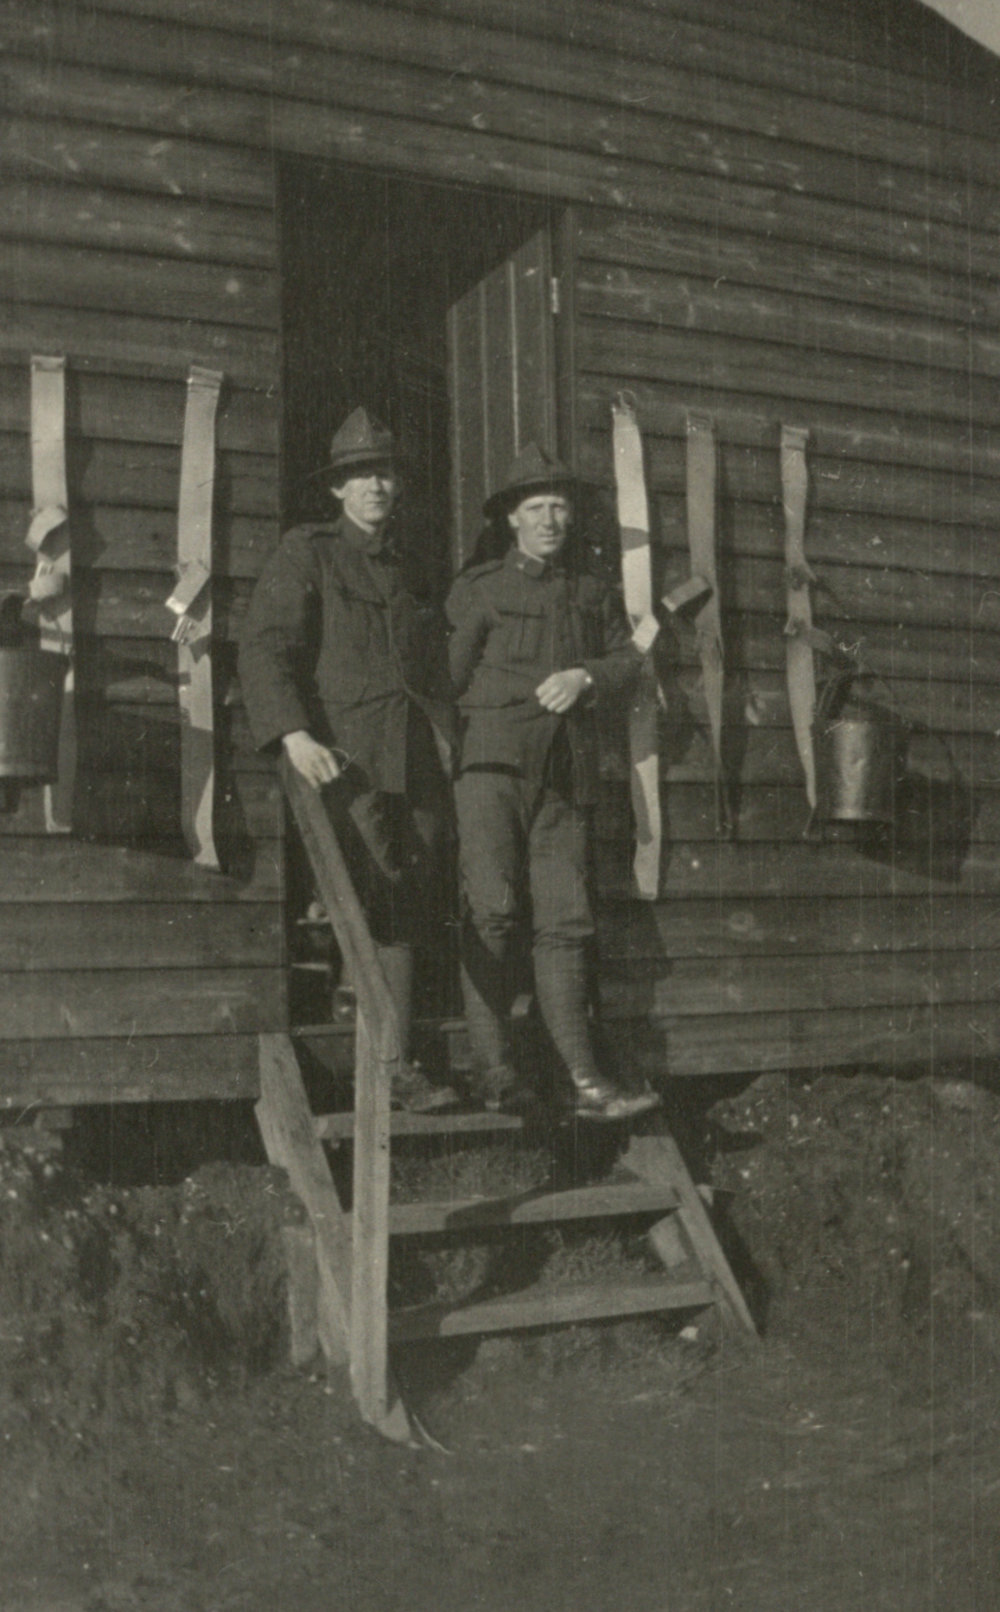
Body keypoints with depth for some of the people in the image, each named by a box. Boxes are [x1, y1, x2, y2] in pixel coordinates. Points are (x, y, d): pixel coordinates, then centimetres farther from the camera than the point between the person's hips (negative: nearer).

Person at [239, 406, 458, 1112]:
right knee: (383, 905, -11)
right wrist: (295, 736, -20)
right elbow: (264, 649, -7)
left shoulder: (410, 565, 22)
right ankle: (397, 1067, -8)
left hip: (421, 753, 5)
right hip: (348, 751, -5)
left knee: (411, 902, 0)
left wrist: (452, 745, 14)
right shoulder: (306, 554, 4)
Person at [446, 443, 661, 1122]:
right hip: (493, 759, -3)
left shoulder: (593, 591, 21)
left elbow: (628, 659, 18)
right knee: (492, 911, -10)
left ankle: (584, 1078, -5)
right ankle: (494, 1070, -8)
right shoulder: (479, 588, 11)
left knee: (565, 922, -2)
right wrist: (538, 687, 2)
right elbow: (451, 675, 7)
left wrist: (585, 676, -1)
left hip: (566, 770, 3)